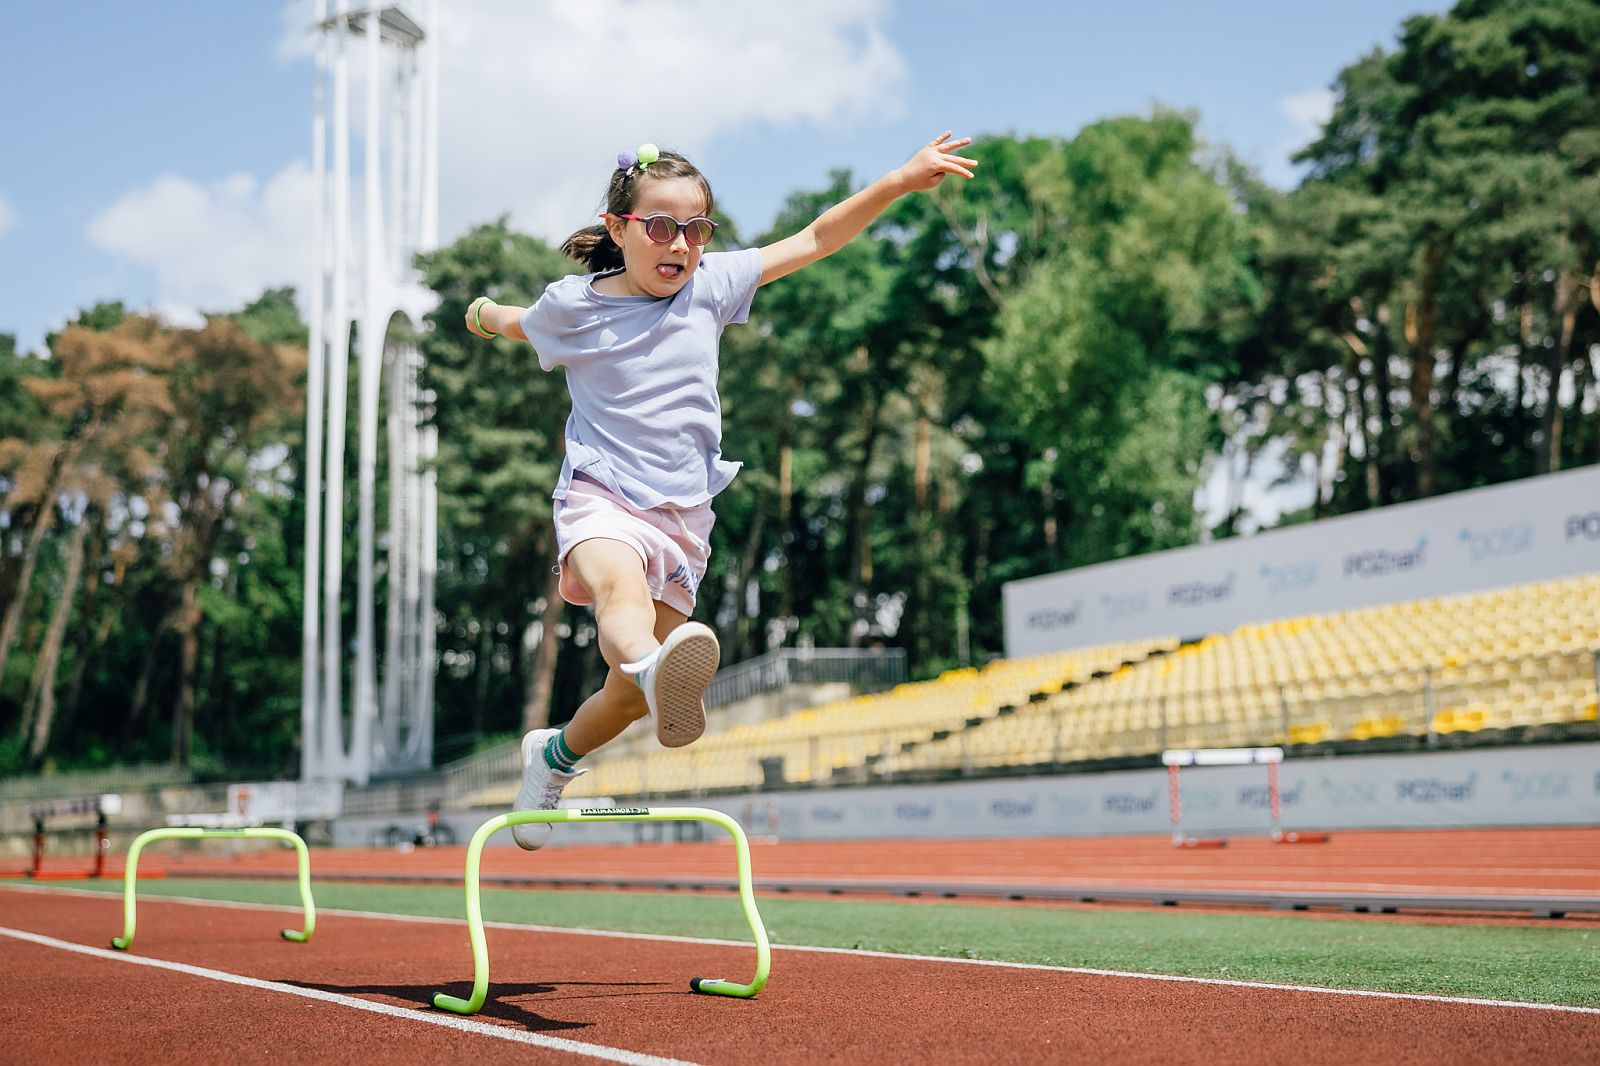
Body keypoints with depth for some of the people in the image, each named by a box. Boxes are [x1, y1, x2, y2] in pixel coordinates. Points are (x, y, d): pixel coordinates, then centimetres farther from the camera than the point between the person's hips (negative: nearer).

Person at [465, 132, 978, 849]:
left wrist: (899, 181, 0)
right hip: (601, 500, -4)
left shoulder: (710, 285, 5)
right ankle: (660, 669, -72)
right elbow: (515, 324, 25)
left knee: (627, 698, 5)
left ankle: (556, 754, 36)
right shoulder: (571, 306, 0)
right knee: (623, 587, -40)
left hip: (683, 518, 4)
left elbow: (814, 240, 6)